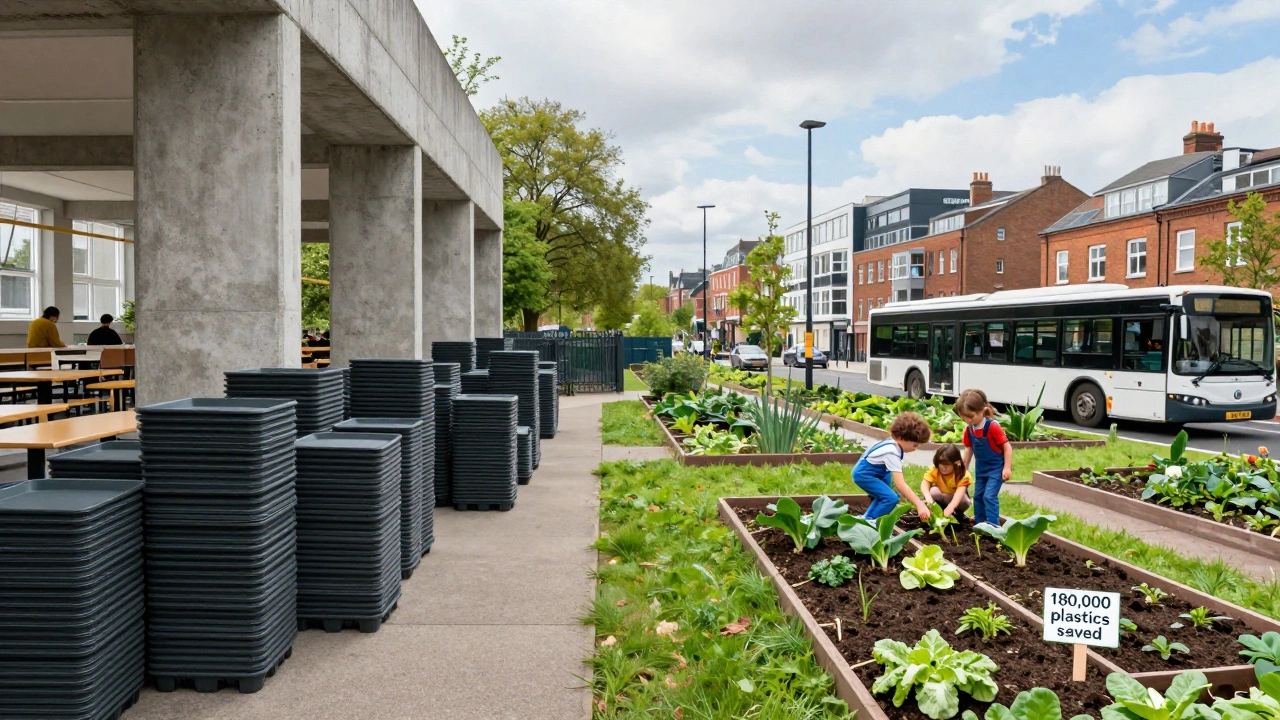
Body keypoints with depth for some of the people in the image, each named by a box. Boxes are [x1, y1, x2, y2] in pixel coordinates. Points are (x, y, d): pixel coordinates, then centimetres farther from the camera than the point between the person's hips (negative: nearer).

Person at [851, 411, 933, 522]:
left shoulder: (893, 443, -4)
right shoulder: (892, 452, -31)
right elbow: (900, 484, -35)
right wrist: (920, 505, -36)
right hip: (863, 474, -10)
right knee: (891, 499, -19)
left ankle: (867, 517, 34)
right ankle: (869, 521, -7)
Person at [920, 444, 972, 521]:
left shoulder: (962, 474, -28)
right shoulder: (934, 470, -22)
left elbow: (960, 491, -43)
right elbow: (924, 484, -35)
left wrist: (951, 507, -62)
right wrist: (928, 498, -57)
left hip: (955, 500, 0)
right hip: (940, 499, 0)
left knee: (964, 501, -34)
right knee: (933, 491, -32)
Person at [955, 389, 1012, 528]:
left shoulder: (993, 426, -23)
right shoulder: (969, 429, -4)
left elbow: (1007, 447, -18)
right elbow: (969, 449, 9)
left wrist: (1007, 468, -20)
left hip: (996, 468, -7)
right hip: (980, 468, 7)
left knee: (989, 496, -14)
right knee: (978, 496, 14)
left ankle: (993, 525, -9)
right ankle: (979, 523, 26)